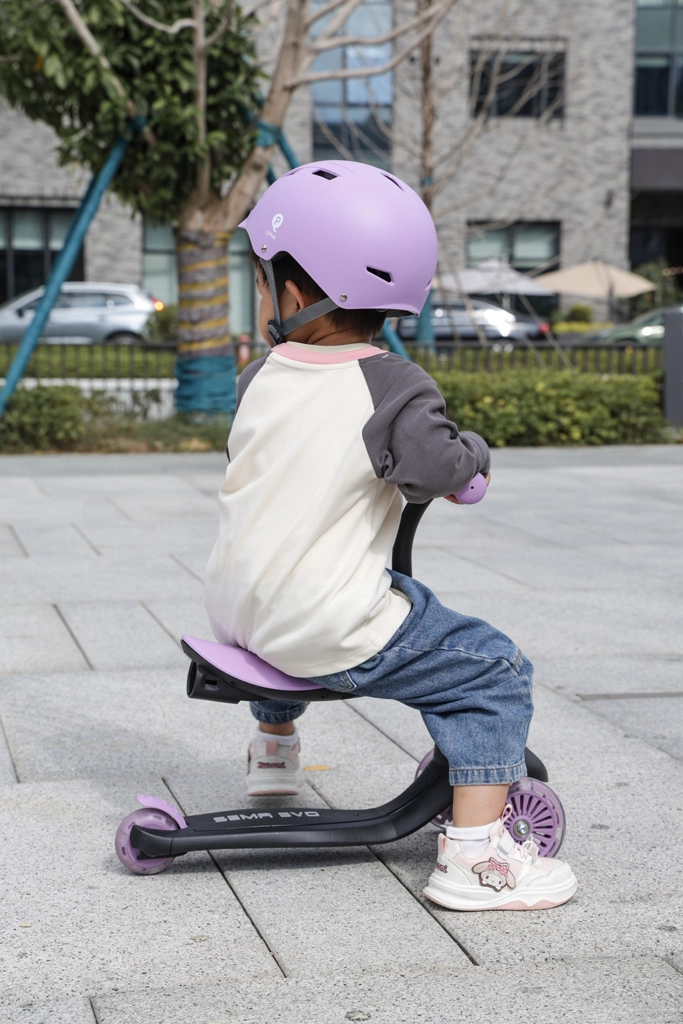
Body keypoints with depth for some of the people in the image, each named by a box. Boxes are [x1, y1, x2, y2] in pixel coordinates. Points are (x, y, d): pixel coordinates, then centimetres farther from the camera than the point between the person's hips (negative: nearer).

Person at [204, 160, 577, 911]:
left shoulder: (260, 377, 1)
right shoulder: (388, 386, -14)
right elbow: (432, 466, -27)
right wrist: (472, 454, -5)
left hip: (238, 614, 7)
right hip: (335, 637, -6)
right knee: (494, 673, 0)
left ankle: (273, 748, 58)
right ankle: (475, 855, -6)